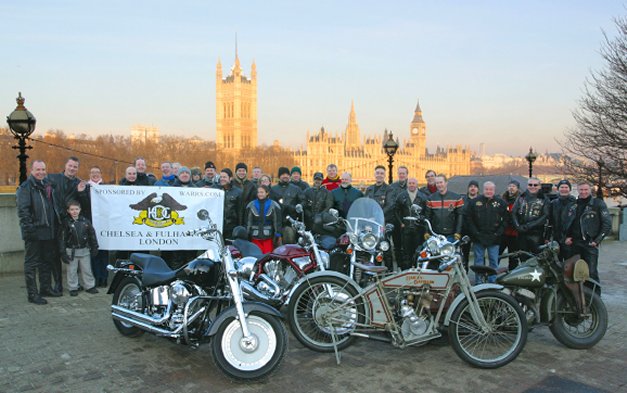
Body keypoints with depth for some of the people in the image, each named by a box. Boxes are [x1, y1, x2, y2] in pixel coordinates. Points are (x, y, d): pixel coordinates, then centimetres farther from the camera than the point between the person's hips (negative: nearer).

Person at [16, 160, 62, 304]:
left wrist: (58, 223, 19)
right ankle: (32, 294, 5)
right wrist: (28, 227, -22)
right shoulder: (26, 187, -9)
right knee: (31, 263, 0)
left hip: (49, 231, 8)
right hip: (34, 232, -8)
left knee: (47, 261, 17)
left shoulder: (49, 185, 15)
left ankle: (46, 288, 29)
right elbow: (22, 210, -15)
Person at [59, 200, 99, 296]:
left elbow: (92, 234, 8)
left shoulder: (85, 221, 2)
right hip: (71, 251, -2)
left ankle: (90, 286, 20)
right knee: (72, 271, 6)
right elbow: (62, 239, -6)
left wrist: (94, 248, 8)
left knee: (87, 269, 10)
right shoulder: (66, 223, -6)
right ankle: (73, 288, 17)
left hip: (84, 250, 2)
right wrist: (63, 252, -9)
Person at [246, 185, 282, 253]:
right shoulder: (251, 205, 8)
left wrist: (278, 235, 0)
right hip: (255, 238, 2)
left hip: (268, 237, -1)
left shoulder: (274, 206, 2)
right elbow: (248, 221, 10)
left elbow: (277, 222, 3)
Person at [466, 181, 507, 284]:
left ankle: (492, 282, 15)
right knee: (479, 261, 6)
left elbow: (505, 220, 4)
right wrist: (475, 233, -6)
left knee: (494, 261, 5)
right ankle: (478, 282, 13)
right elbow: (468, 218, 2)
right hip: (478, 237, 0)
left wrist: (498, 233, -5)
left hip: (494, 238, 0)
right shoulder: (474, 201, 3)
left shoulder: (501, 203, 4)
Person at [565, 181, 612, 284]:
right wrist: (567, 236, 5)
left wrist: (597, 240, -9)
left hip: (590, 244, -4)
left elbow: (607, 223, -3)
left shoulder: (598, 203, 1)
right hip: (574, 244, 4)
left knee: (591, 273, -7)